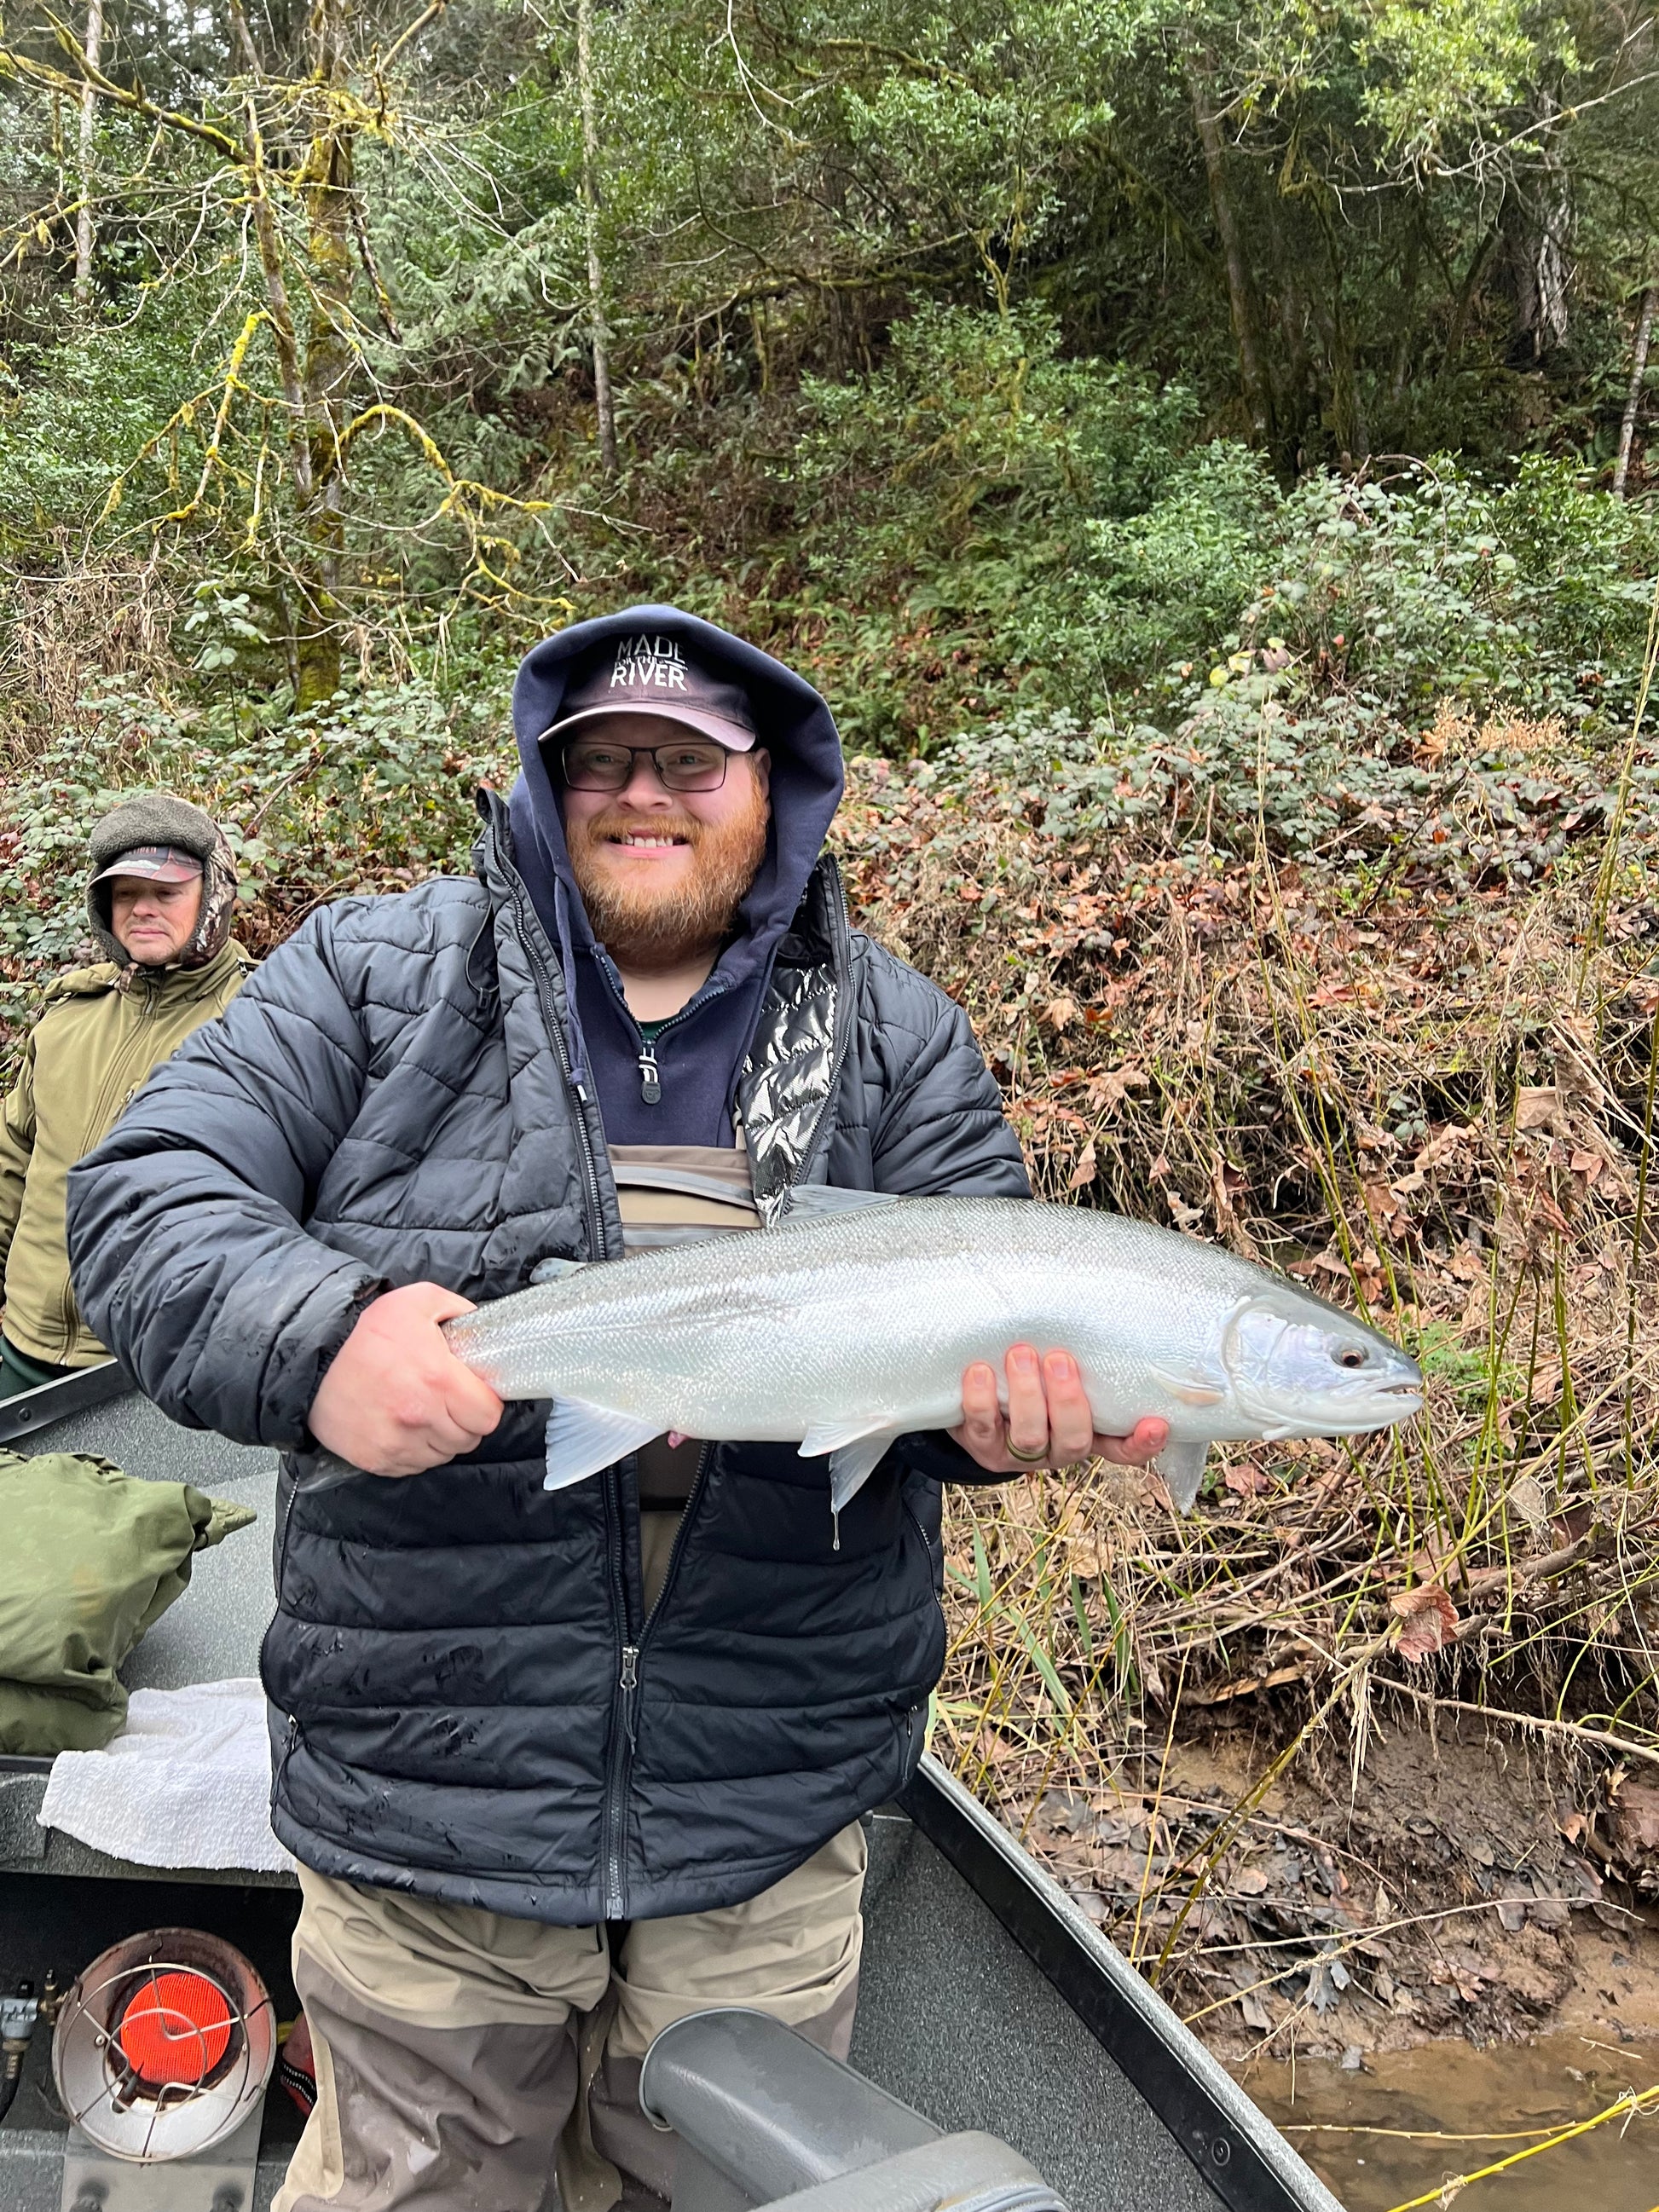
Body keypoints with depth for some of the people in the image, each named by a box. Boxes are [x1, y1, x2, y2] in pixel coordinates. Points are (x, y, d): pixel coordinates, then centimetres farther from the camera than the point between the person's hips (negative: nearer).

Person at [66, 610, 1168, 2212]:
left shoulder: (898, 1039, 6)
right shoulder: (375, 975, 1)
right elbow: (147, 1197, -5)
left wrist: (1000, 1398, -23)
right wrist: (315, 1336, -26)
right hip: (432, 1767, -1)